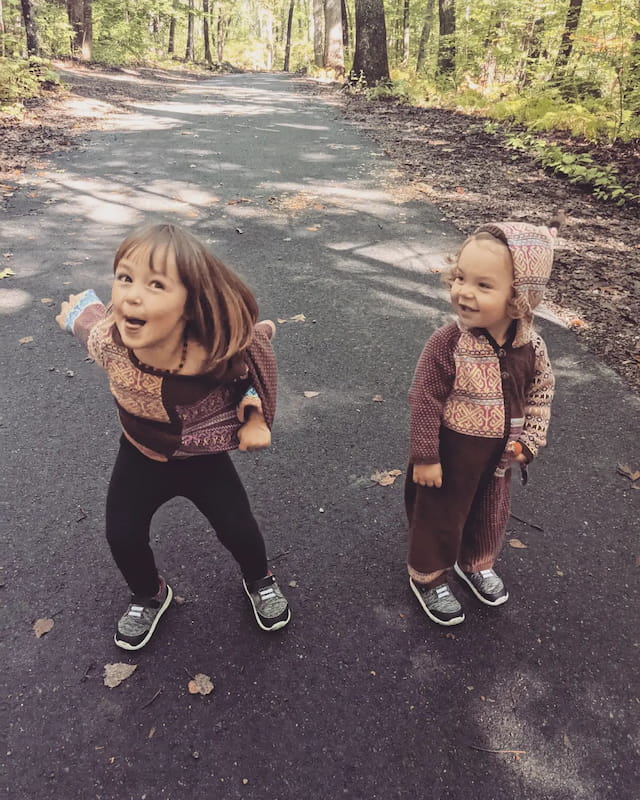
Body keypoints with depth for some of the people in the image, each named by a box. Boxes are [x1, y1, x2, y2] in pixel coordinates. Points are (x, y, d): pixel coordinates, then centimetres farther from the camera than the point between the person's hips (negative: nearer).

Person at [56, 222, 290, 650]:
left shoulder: (219, 351, -38)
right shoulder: (107, 341, -33)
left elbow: (257, 346, -14)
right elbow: (88, 309, -9)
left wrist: (255, 415, -16)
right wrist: (77, 310, 10)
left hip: (204, 457, -1)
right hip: (140, 457, 2)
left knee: (238, 528, 8)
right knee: (122, 536, 8)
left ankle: (259, 580, 44)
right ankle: (150, 595, 43)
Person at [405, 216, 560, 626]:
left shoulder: (530, 344, -14)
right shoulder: (448, 342, -28)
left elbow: (541, 393, 3)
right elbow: (424, 400, -22)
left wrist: (529, 441, 0)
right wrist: (426, 457, -18)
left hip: (499, 454, 5)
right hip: (451, 451, -5)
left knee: (490, 513, 26)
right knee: (439, 515, 15)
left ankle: (476, 563, 54)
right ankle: (427, 576, 40)